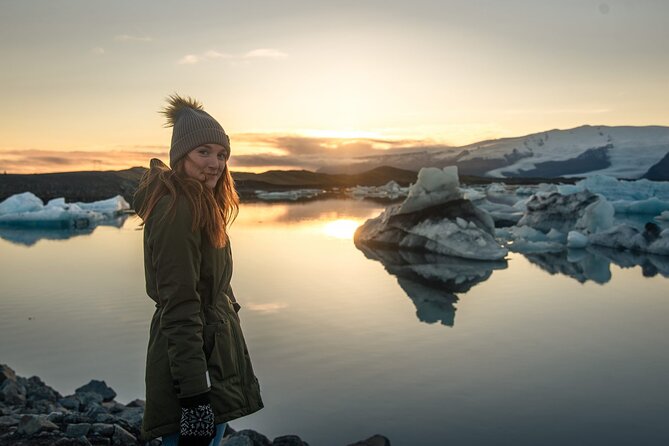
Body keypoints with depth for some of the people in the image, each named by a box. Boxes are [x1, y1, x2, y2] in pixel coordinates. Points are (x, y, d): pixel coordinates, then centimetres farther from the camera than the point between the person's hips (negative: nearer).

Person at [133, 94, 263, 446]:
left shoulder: (198, 206, 12)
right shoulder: (177, 210, -18)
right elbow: (179, 311, -23)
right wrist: (195, 397, -24)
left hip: (212, 358, 10)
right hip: (193, 368, -10)